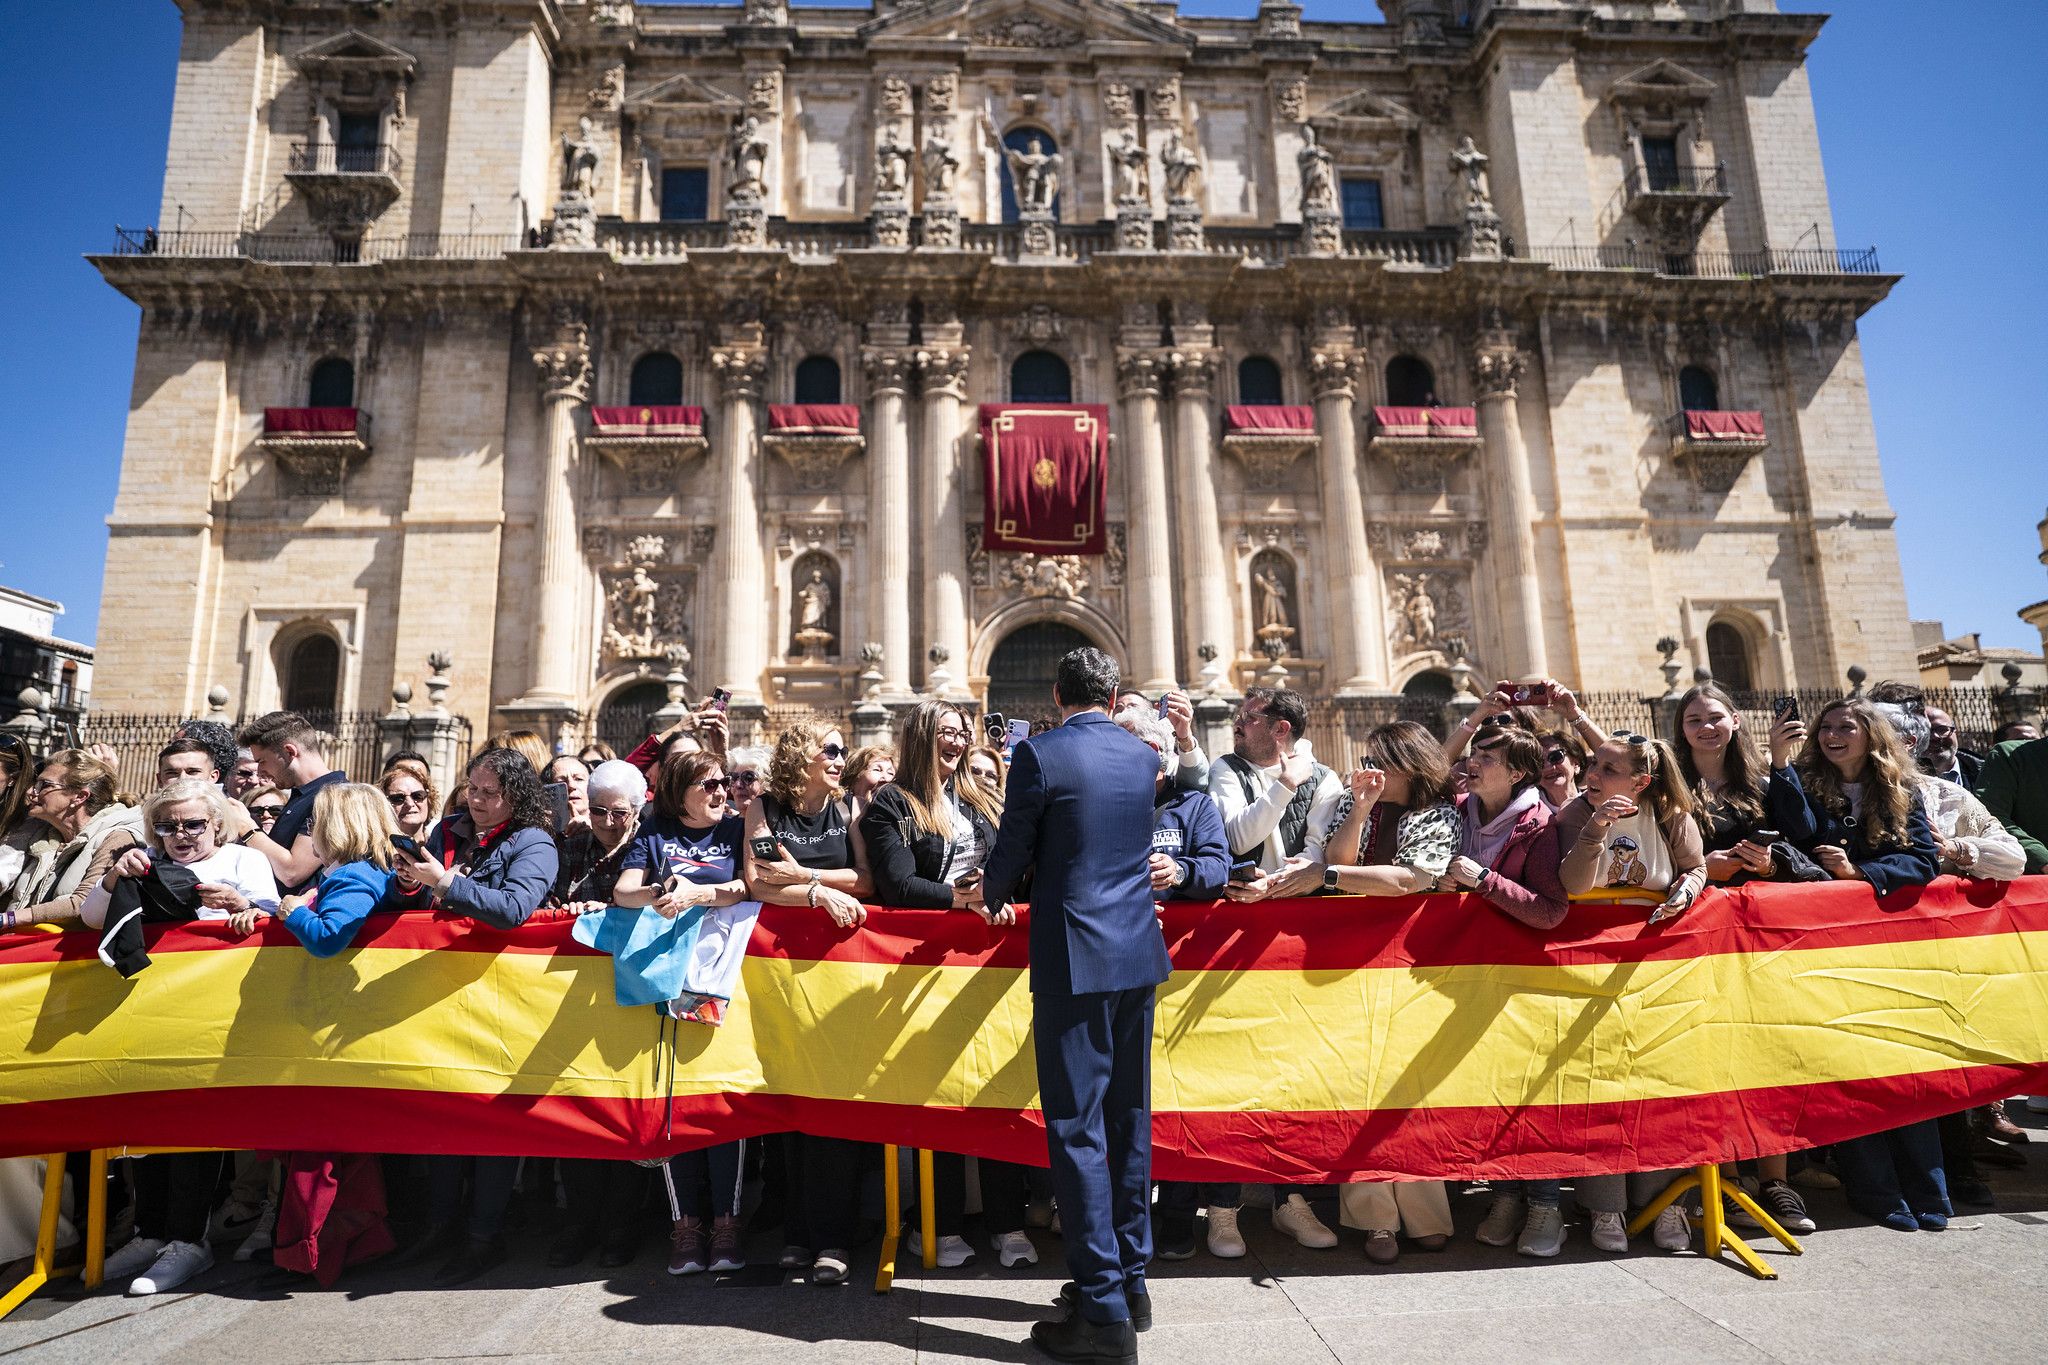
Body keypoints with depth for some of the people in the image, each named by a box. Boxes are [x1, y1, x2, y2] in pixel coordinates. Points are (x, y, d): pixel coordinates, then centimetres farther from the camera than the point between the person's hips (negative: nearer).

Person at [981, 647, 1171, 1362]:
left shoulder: (1039, 754, -10)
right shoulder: (1145, 757, 7)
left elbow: (1011, 854, -6)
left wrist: (993, 897, 17)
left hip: (1073, 960, -6)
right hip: (1139, 954, 6)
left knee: (1077, 1129, 1)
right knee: (1129, 1122, 16)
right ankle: (1131, 1280, 28)